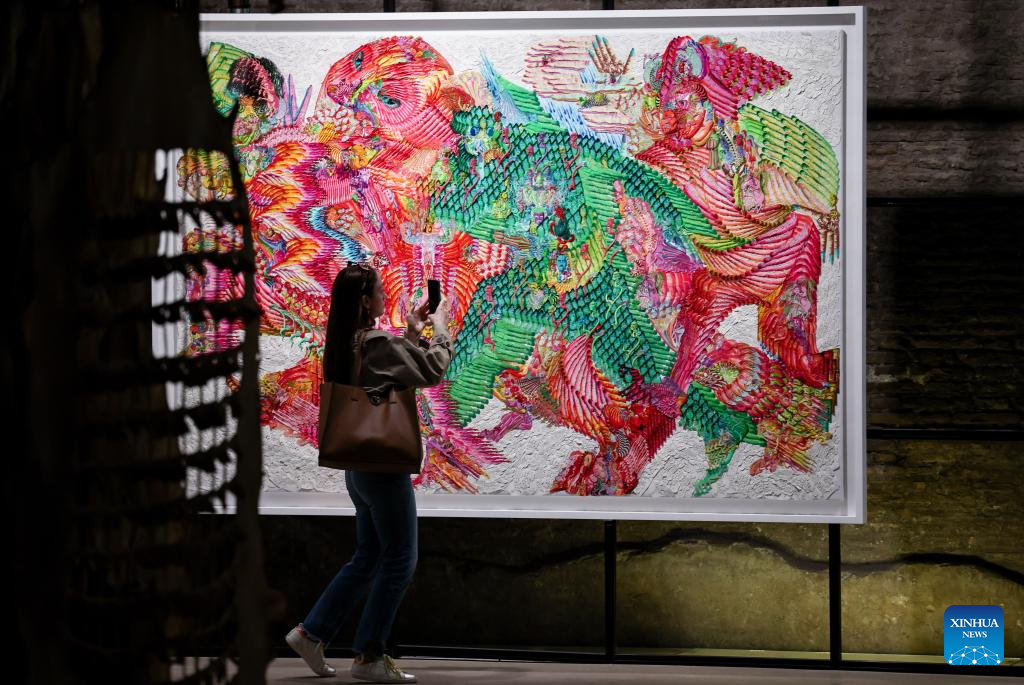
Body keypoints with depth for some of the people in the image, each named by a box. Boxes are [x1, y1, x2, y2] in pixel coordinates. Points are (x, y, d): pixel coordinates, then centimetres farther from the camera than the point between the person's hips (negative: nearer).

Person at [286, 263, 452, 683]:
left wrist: (412, 332, 16)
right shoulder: (378, 343, -18)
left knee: (368, 557, 20)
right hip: (384, 466, -9)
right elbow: (432, 372, -12)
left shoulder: (342, 345, 8)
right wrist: (440, 330, 2)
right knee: (399, 561, 2)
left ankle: (312, 632, 18)